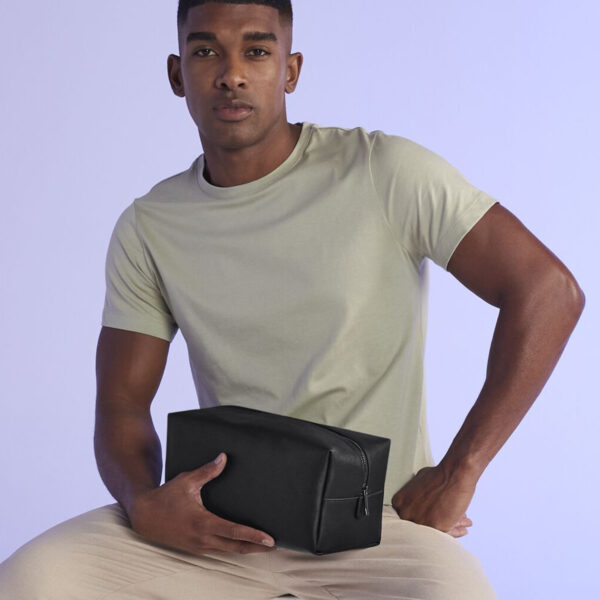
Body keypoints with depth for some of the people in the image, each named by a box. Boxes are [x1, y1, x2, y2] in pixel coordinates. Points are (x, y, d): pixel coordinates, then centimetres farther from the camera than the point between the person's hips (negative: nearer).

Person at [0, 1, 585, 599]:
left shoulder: (384, 173, -5)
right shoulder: (146, 229, 7)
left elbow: (550, 290, -8)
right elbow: (120, 404, 7)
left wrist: (456, 474, -11)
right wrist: (144, 503, -17)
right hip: (220, 524, 3)